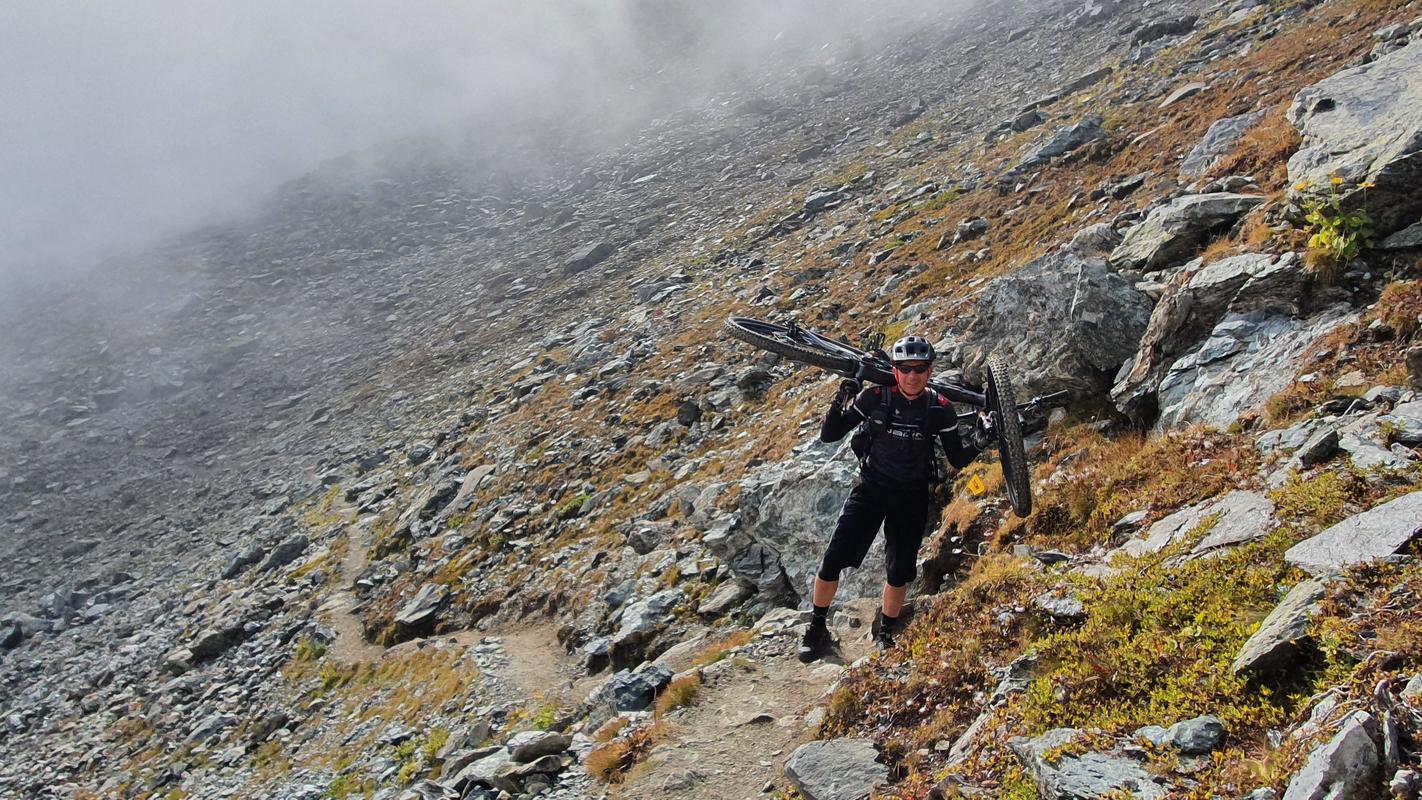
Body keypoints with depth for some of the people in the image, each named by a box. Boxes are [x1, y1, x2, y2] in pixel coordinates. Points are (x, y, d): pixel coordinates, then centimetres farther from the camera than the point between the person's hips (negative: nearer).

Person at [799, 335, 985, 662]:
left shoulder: (940, 409, -11)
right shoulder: (875, 397, -15)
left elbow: (957, 460, -3)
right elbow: (828, 435, -13)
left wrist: (976, 444, -24)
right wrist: (840, 401, -31)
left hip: (912, 497, 1)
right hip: (871, 488, -1)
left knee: (899, 573, 9)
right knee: (832, 561, -10)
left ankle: (885, 636, 32)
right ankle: (816, 629, 12)